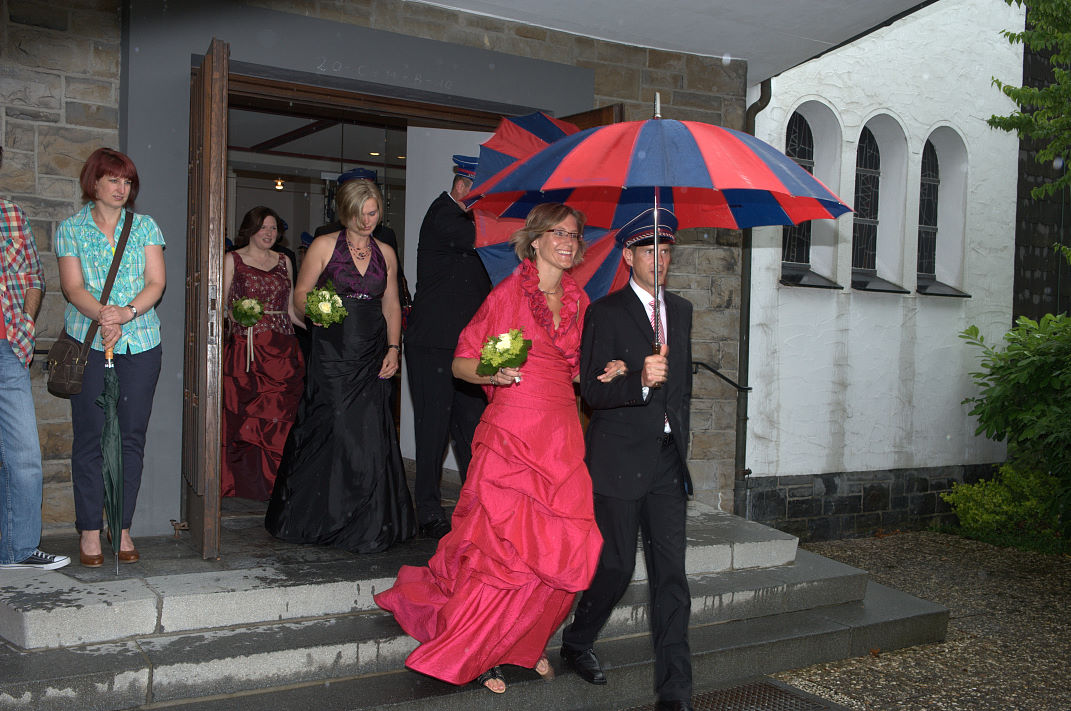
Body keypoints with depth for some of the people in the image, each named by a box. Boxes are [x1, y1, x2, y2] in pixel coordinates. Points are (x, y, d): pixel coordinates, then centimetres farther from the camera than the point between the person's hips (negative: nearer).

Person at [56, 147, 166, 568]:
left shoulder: (145, 226, 12)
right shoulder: (71, 229, 9)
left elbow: (156, 282, 2)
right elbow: (73, 286, -2)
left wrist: (127, 313, -16)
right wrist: (103, 316, -21)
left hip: (140, 342, 1)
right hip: (88, 342, -1)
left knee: (132, 435, 1)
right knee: (90, 436, -2)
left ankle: (122, 527, 10)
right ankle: (89, 530, 6)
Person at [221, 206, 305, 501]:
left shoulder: (284, 261, 17)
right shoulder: (232, 260, 6)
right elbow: (220, 303, 2)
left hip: (282, 350, 3)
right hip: (245, 349, -3)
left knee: (281, 415, -4)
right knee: (244, 418, -6)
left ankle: (276, 483, 5)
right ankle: (245, 484, 6)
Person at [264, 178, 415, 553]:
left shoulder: (385, 253, 13)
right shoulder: (324, 246, 2)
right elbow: (300, 295, 2)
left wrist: (393, 348, 6)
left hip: (372, 356, 3)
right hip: (332, 352, -3)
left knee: (370, 435, 0)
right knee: (328, 432, -6)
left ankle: (367, 527, 11)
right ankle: (322, 519, 9)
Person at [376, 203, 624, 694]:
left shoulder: (578, 300, 13)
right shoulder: (507, 294, -3)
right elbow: (461, 363, -1)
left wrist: (605, 375, 4)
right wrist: (492, 373, -21)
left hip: (562, 438, 6)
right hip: (513, 432, -5)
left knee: (563, 549, 2)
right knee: (504, 543, -6)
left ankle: (525, 643, 22)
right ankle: (471, 654, 12)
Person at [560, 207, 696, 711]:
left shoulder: (681, 310, 13)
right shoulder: (605, 313, -5)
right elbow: (591, 390, -14)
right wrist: (640, 381, -30)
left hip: (668, 460, 5)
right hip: (620, 459, -5)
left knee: (671, 572, 1)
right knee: (617, 566, 3)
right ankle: (577, 643, 30)